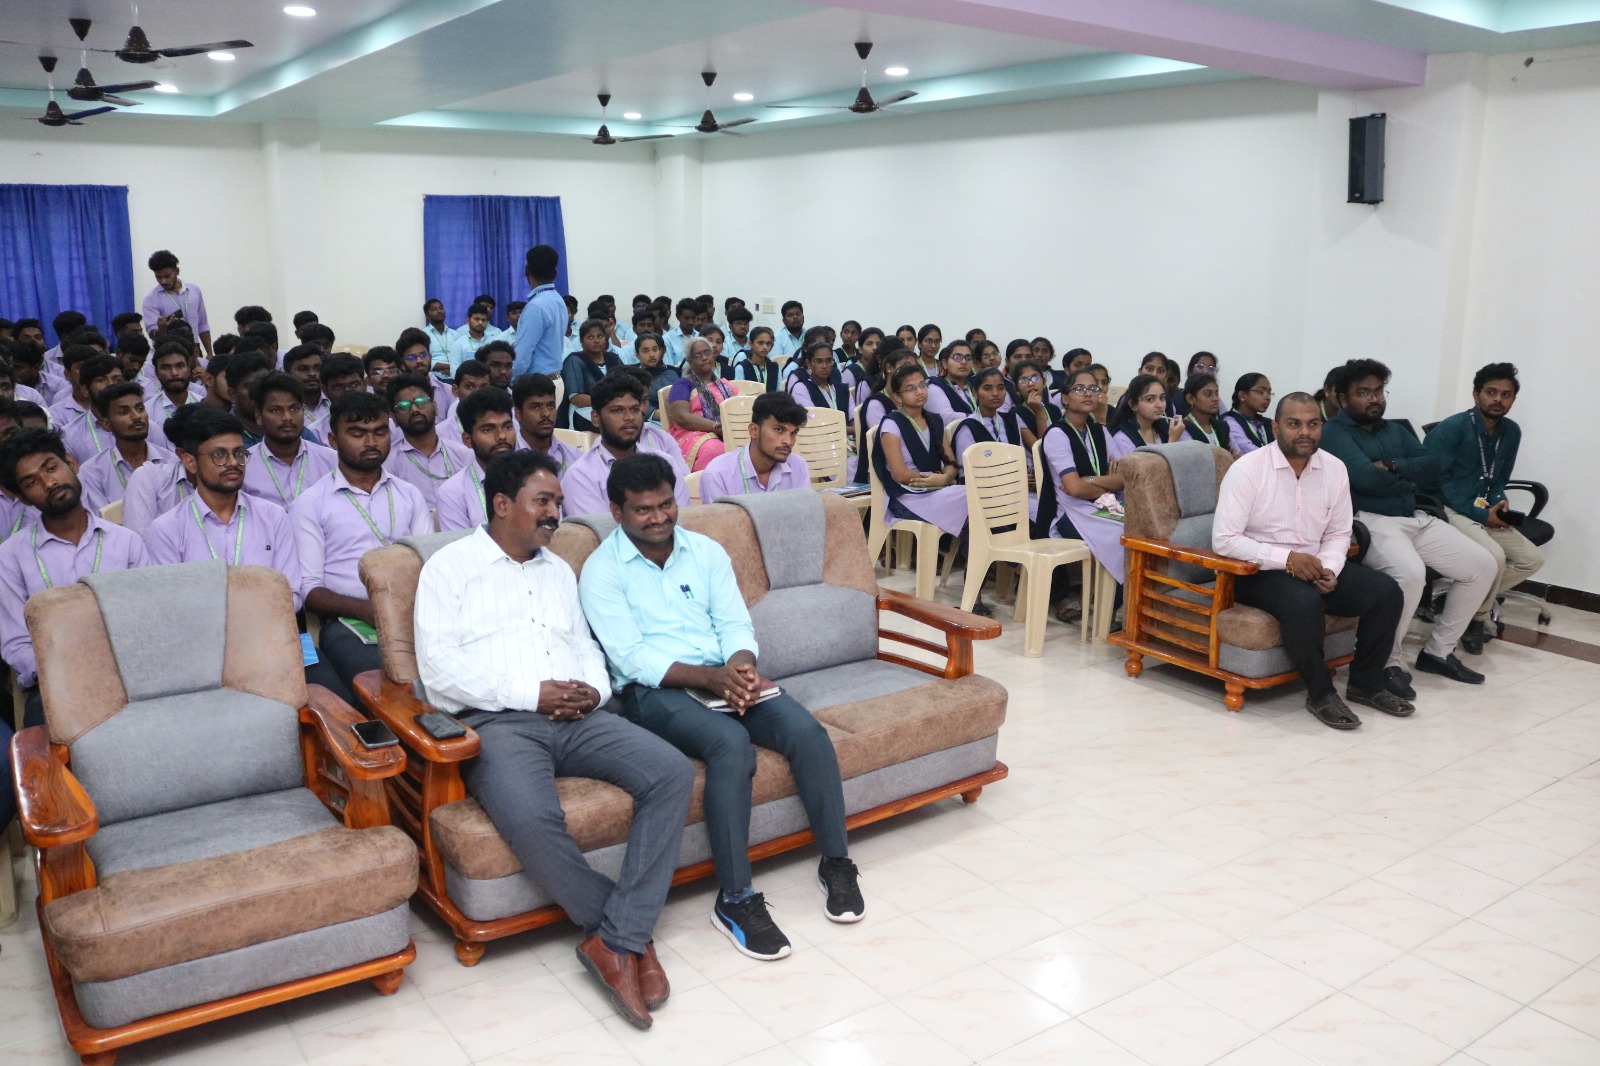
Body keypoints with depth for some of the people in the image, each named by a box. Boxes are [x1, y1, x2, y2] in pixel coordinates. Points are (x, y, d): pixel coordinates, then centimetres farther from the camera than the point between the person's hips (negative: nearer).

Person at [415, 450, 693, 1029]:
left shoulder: (559, 570, 25)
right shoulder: (450, 566, 6)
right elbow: (438, 667, -6)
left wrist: (593, 689, 0)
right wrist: (533, 694, -11)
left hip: (577, 719, 5)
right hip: (497, 722, -5)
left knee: (673, 772, -21)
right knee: (532, 820, -36)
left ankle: (614, 939, -19)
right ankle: (631, 934, -12)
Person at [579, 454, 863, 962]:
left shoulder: (707, 551, 13)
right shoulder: (602, 570, -2)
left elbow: (736, 624, 6)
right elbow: (631, 656, -12)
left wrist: (741, 666, -18)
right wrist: (711, 677, -25)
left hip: (724, 676, 5)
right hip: (652, 690, -5)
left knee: (807, 730, -22)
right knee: (731, 743, -34)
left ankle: (836, 863, -5)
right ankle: (736, 899, -25)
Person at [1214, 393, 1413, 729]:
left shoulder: (1334, 468, 2)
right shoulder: (1247, 469, -14)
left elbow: (1338, 533, 8)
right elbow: (1224, 540, -19)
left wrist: (1329, 569, -13)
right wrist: (1287, 559, -24)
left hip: (1314, 566, 6)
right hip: (1259, 571, -6)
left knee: (1387, 592, -11)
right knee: (1305, 603, -35)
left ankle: (1365, 683, 8)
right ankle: (1321, 693, -13)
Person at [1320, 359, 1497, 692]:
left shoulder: (1396, 430, 22)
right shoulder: (1334, 432, -3)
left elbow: (1434, 465, 8)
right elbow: (1367, 478, -17)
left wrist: (1394, 466, -10)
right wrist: (1409, 477, 2)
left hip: (1417, 519, 8)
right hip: (1370, 521, -8)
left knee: (1482, 565, 0)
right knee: (1411, 573, -35)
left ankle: (1438, 651, 11)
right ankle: (1387, 663, -16)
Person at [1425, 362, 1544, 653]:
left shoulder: (1511, 432, 8)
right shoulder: (1452, 428, -14)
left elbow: (1499, 478, 20)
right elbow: (1435, 480, -17)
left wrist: (1499, 502, -5)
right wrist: (1480, 514, -18)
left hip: (1483, 511, 8)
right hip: (1448, 510, -8)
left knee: (1533, 558, -3)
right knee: (1494, 557, -28)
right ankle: (1476, 616, -2)